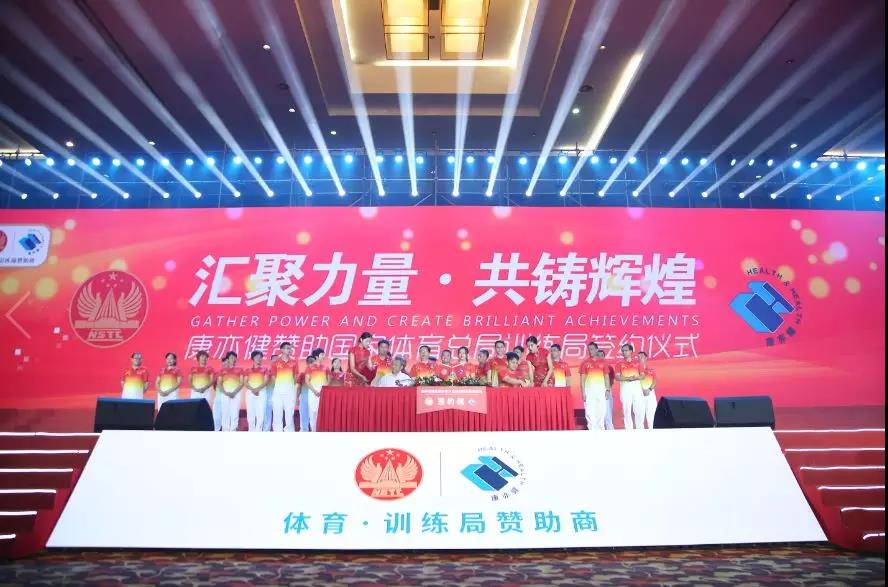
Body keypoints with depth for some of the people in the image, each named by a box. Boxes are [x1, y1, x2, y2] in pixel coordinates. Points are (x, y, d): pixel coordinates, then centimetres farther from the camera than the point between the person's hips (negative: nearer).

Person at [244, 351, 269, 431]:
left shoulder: (265, 368, 6)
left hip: (261, 392, -1)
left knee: (260, 413, -7)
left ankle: (258, 432, -4)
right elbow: (245, 383, 4)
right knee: (250, 413, 0)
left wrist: (257, 389, -17)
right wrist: (253, 389, -13)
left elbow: (266, 381, -3)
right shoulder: (248, 370, 11)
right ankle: (252, 432, 6)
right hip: (250, 393, 2)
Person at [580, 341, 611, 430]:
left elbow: (606, 377, 11)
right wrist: (583, 392, -5)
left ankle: (600, 429, 16)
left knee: (601, 411, 6)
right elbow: (582, 379, 2)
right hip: (589, 390, -2)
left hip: (601, 390, 2)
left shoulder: (602, 362, 9)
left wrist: (607, 390, 2)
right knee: (590, 412, -4)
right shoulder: (585, 363, 3)